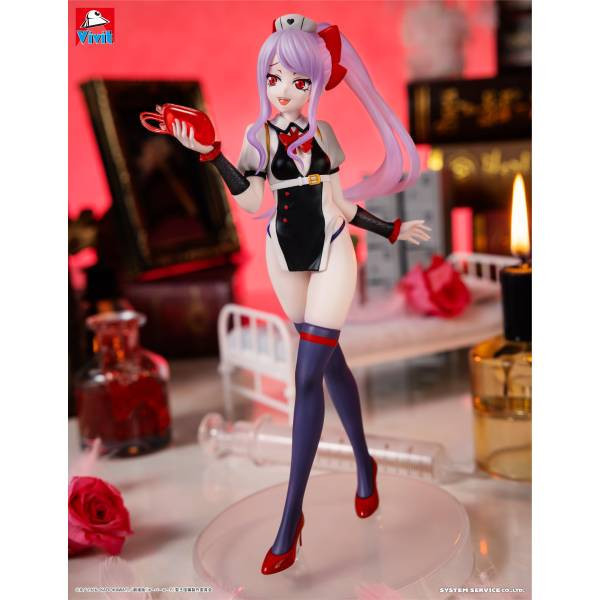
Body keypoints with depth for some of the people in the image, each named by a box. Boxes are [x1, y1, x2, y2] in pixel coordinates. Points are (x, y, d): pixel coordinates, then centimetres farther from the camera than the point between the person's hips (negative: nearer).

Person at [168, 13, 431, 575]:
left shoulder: (323, 133, 1)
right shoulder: (258, 135, 1)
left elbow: (338, 203, 8)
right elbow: (251, 202, -13)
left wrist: (392, 230, 9)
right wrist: (210, 154, -21)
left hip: (331, 256, -2)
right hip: (285, 256, 2)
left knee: (308, 375, -9)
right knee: (330, 361, 12)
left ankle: (291, 519, -5)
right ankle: (364, 465, 33)